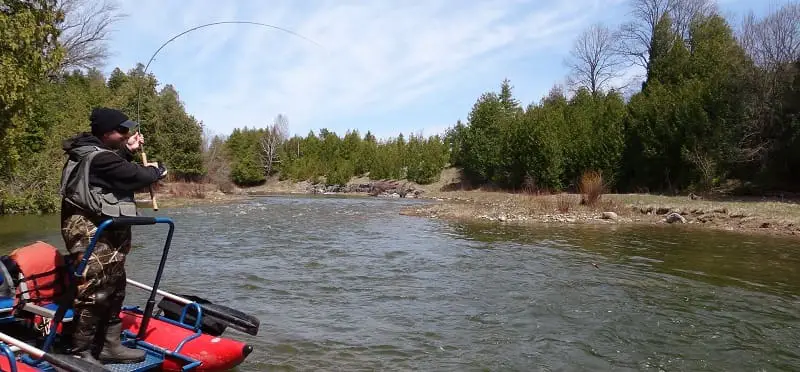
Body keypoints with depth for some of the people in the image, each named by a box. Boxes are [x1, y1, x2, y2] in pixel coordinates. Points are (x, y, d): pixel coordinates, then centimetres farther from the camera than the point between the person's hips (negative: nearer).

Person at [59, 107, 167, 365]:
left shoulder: (96, 152, 14)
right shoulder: (99, 157, -20)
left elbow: (118, 173, 21)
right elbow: (136, 177, -20)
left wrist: (127, 151, 13)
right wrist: (156, 170, 0)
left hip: (104, 232, 12)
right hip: (91, 232, -12)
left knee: (114, 289, 15)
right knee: (94, 293, -7)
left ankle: (108, 345, 25)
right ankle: (79, 352, 3)